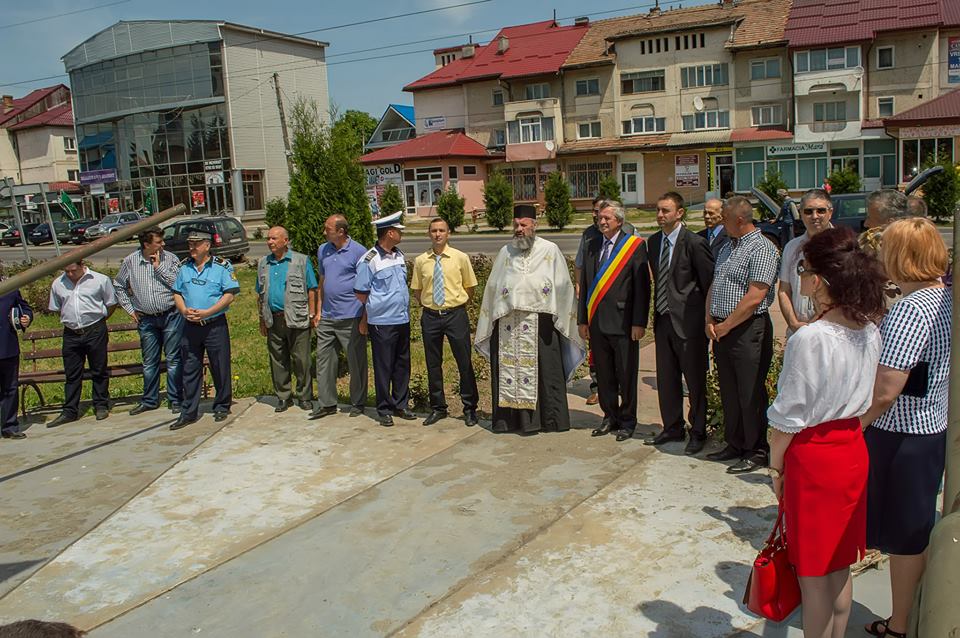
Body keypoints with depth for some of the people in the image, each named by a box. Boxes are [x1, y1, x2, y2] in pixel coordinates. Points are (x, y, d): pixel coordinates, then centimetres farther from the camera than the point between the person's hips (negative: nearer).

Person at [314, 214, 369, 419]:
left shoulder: (358, 252, -8)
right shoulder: (323, 251, 11)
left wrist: (365, 318, -12)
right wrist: (319, 311, 15)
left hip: (351, 318, -6)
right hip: (327, 317, 6)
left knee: (356, 361, 4)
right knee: (324, 359, 7)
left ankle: (358, 403, 18)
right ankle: (326, 403, 17)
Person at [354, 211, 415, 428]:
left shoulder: (399, 256, 10)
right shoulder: (369, 260, -12)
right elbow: (361, 293, -6)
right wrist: (378, 307, 4)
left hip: (403, 320, 7)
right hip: (382, 322, -7)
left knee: (402, 365, 12)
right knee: (383, 367, 3)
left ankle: (401, 405, 24)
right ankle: (384, 410, 14)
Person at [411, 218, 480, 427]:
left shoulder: (460, 258, -2)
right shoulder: (420, 261, 3)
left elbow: (470, 287, 8)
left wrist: (460, 304, 6)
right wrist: (427, 305, 8)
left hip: (455, 314, -2)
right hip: (430, 316, 2)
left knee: (464, 362, 2)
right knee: (433, 364, 10)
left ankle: (470, 408, 16)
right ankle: (437, 408, 25)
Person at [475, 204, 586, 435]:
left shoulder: (550, 251, 5)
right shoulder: (505, 252, 13)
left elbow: (563, 287, 5)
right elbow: (492, 288, 15)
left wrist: (561, 317, -2)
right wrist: (492, 319, 10)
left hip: (540, 321, -2)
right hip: (508, 323, 3)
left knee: (544, 370, 0)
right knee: (508, 368, 3)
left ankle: (551, 419, 10)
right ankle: (508, 418, 10)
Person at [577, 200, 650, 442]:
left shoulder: (635, 245, -4)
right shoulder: (592, 246, 11)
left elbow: (642, 286, -7)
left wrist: (639, 322, -11)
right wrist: (582, 319, 10)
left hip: (623, 321, -5)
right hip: (597, 322, 5)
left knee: (626, 375, 5)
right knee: (604, 374, 13)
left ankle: (627, 421, 19)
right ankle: (610, 417, 27)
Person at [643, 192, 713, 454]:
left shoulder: (694, 242, -13)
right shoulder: (654, 241, 9)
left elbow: (710, 281, -10)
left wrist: (705, 315, -6)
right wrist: (658, 309, 13)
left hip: (688, 322, -7)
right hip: (663, 319, 7)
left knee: (695, 380, 5)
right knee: (666, 379, 15)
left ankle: (698, 432, 19)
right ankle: (672, 428, 30)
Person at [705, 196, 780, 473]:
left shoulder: (762, 249, -11)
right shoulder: (727, 247, 16)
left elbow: (754, 297, -18)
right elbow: (713, 286, 16)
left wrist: (725, 326, -13)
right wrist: (710, 320, 2)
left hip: (748, 330, -8)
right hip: (721, 330, 8)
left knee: (750, 393, -1)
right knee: (728, 391, 14)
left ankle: (756, 452, 12)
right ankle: (735, 445, 27)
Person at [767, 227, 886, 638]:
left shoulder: (810, 338, -24)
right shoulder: (869, 330, -1)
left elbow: (788, 416, -18)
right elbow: (867, 395, 8)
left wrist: (775, 465, -4)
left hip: (813, 457, -8)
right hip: (853, 450, 8)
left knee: (812, 573, 9)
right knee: (839, 565, 22)